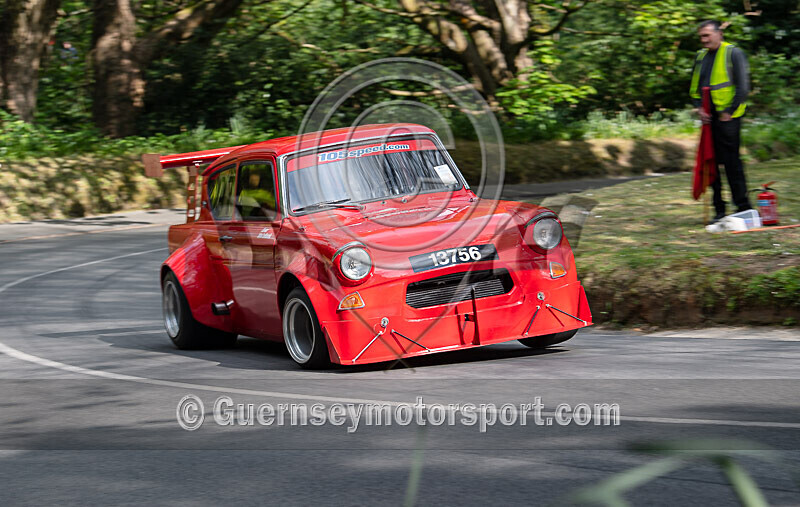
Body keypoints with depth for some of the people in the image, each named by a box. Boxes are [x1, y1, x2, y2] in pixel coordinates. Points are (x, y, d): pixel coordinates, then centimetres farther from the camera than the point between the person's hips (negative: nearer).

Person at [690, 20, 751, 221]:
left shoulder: (733, 53, -5)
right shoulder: (701, 56, 14)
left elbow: (742, 87, -9)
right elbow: (694, 87, 20)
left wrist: (729, 112, -12)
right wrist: (699, 108, 3)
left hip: (727, 117, -7)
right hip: (708, 118, 7)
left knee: (731, 162, -8)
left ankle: (743, 207, -2)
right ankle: (719, 209, 13)